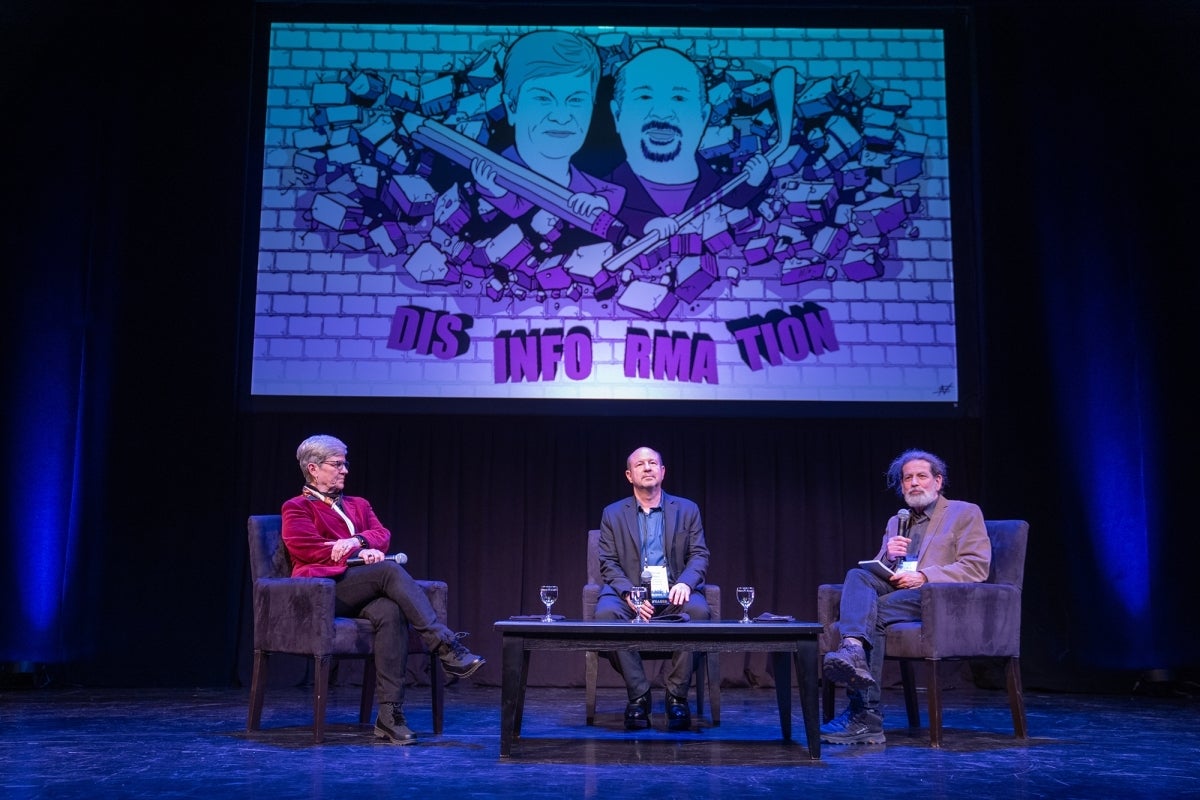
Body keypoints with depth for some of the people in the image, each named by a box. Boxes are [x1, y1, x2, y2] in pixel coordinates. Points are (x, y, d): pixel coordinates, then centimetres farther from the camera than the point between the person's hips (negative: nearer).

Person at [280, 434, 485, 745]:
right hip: (323, 590, -4)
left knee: (391, 613, -34)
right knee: (389, 570, -33)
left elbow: (383, 536, 12)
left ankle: (390, 714, -38)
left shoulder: (358, 505, 29)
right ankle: (446, 646, -38)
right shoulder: (297, 508, 13)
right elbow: (307, 549, -4)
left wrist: (356, 540, -10)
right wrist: (360, 553, -9)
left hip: (361, 593, 5)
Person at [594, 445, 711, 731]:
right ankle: (638, 696, -18)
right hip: (630, 592, 0)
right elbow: (608, 563, 3)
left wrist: (685, 583, -17)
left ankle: (677, 696, -18)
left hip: (674, 592, 0)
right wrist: (629, 594, -16)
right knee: (605, 613, -33)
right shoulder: (613, 514, 11)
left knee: (697, 610, -34)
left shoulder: (687, 510, 12)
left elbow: (699, 555, 5)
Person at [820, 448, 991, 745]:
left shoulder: (965, 513, 9)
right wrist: (888, 556, -2)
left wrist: (923, 576, -15)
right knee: (857, 575, -27)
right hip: (895, 593, 5)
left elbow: (977, 567, -5)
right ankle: (854, 650, -51)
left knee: (875, 612, -31)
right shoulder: (896, 522, 28)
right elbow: (879, 571, 23)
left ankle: (864, 717, -35)